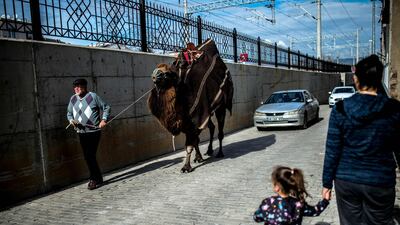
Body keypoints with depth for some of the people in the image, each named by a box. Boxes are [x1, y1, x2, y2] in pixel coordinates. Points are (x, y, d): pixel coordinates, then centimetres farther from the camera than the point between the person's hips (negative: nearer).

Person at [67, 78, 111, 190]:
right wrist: (71, 120, -2)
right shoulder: (73, 99, 9)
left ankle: (95, 179, 6)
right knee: (87, 157, 9)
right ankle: (97, 178, 24)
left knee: (90, 155, -10)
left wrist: (104, 120, -10)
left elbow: (106, 107, 1)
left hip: (94, 131, -5)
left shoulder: (93, 96, -5)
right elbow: (69, 113, 19)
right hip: (81, 132, 6)